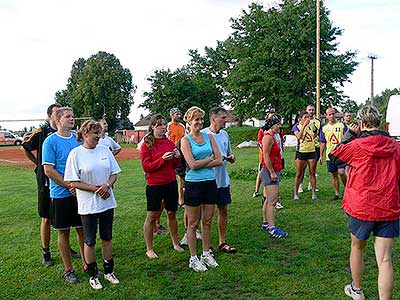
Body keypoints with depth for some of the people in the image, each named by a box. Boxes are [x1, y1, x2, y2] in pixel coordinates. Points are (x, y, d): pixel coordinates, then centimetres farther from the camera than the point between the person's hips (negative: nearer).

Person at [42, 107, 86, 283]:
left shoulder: (78, 139, 5)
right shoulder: (50, 141, -8)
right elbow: (49, 171, -12)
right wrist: (70, 186, -15)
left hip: (81, 192, 4)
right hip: (61, 194, -4)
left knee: (83, 230, 11)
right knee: (63, 232, 8)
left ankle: (86, 264, 26)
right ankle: (68, 270, 21)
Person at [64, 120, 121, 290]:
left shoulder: (105, 150, 4)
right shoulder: (76, 153, -9)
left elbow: (114, 173, 7)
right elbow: (74, 182, -11)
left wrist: (107, 185, -13)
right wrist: (96, 189, -16)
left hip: (107, 202, 4)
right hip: (87, 204, -4)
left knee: (107, 238, 14)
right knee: (90, 241, 9)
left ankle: (108, 271, 30)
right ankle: (93, 274, 25)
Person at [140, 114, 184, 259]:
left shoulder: (170, 143, 5)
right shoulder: (146, 145, -7)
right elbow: (146, 167, -12)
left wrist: (177, 158, -10)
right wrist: (162, 159, -22)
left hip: (171, 183, 4)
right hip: (154, 185, -4)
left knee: (172, 214, 14)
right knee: (152, 217, 5)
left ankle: (175, 243, 31)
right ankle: (149, 249, 17)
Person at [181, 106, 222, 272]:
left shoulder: (209, 137, 7)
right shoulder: (185, 140, -5)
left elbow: (219, 160, -1)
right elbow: (192, 165, -16)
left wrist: (201, 164, -11)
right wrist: (211, 158, -7)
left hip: (210, 182, 4)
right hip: (193, 184, -4)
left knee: (207, 221, 13)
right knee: (193, 223, 6)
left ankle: (206, 254, 28)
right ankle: (193, 258, 17)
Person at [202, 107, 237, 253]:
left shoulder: (225, 134, 9)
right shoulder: (203, 134, -13)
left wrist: (231, 157, -3)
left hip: (223, 179, 7)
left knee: (223, 210, 13)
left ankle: (222, 242, 26)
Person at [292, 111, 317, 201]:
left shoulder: (312, 125, 6)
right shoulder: (296, 126, -4)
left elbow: (315, 134, 25)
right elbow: (298, 137, -22)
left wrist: (314, 136, 6)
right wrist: (304, 125, -22)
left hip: (311, 151, 3)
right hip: (301, 152, -3)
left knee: (312, 173, 5)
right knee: (299, 174, 1)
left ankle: (314, 193, 12)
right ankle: (295, 193, 9)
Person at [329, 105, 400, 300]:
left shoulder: (357, 145, -11)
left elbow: (334, 157, 6)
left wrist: (349, 135, 9)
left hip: (361, 208, -2)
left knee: (357, 248, 21)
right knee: (384, 260, 2)